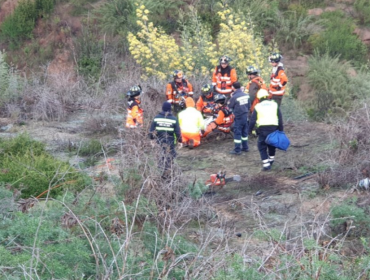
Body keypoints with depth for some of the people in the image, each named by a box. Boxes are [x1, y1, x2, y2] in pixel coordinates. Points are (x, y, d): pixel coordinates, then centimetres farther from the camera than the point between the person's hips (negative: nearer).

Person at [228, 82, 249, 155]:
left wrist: (231, 98, 4)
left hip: (239, 118, -7)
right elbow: (249, 106, 10)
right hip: (246, 116, 7)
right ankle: (245, 147, 27)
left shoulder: (234, 97, -20)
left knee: (237, 133, 0)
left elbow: (230, 106, -7)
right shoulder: (246, 95, 1)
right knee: (244, 132, 18)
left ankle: (237, 150, 2)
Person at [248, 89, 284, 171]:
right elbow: (280, 119, 8)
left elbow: (253, 120, 1)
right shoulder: (275, 105, 9)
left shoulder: (258, 107, 4)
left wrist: (250, 130, 11)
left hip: (262, 129, -3)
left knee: (262, 147, 5)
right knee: (272, 145, 22)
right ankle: (271, 160, 38)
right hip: (274, 128, 3)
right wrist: (281, 130, 12)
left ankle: (266, 164, -5)